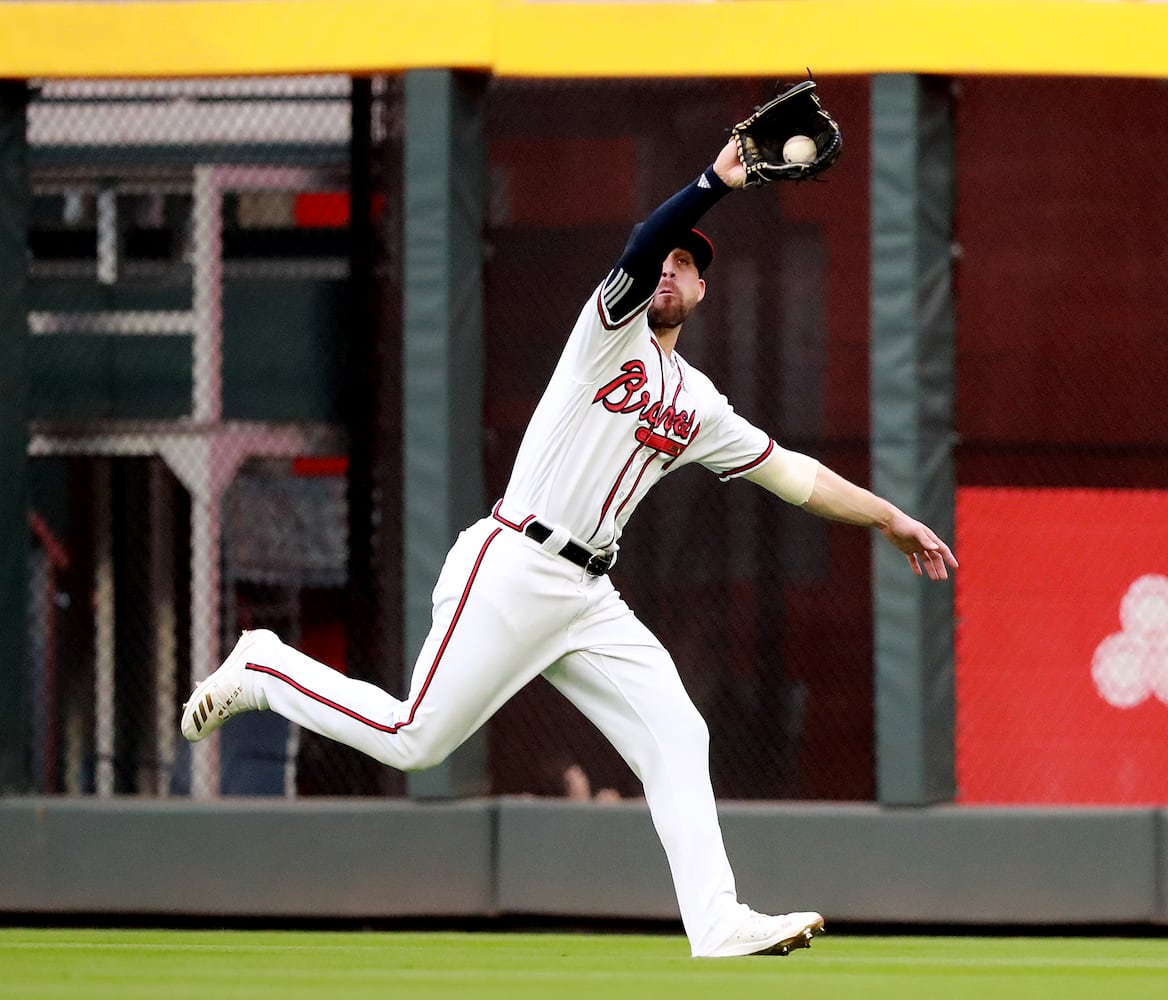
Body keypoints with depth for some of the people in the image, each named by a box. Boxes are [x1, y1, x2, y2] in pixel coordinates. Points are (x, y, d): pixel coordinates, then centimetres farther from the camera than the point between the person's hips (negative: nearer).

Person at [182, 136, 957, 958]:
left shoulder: (700, 407, 19)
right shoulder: (614, 328, 0)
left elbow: (791, 473, 24)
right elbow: (639, 251, -20)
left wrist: (891, 520, 20)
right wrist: (718, 181, -32)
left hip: (589, 598, 7)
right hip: (512, 571, -7)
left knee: (676, 737, -5)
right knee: (413, 741, -7)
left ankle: (718, 923, -10)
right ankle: (262, 668, 14)